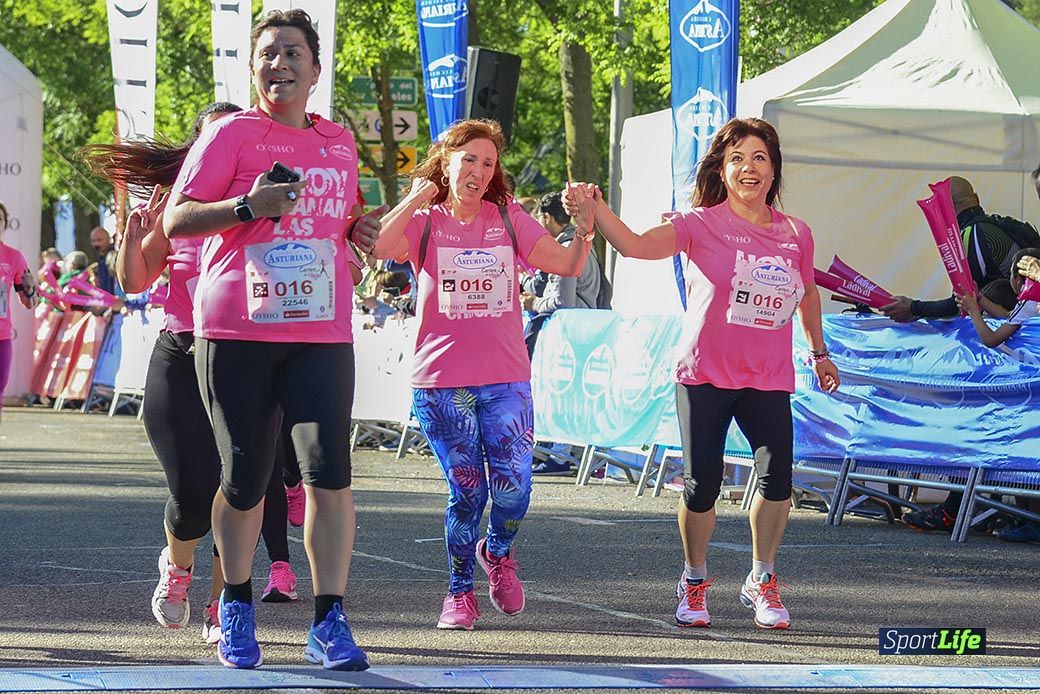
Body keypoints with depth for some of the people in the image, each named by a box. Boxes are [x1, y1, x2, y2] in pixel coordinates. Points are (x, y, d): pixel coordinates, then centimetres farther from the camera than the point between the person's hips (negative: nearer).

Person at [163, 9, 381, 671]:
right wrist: (248, 205, -19)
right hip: (237, 331, -3)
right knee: (244, 479, 4)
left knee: (330, 471, -10)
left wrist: (361, 229, 8)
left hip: (321, 333, 3)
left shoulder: (339, 142, 16)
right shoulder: (232, 134, 1)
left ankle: (329, 623, -6)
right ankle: (237, 605, 25)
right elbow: (176, 219, -4)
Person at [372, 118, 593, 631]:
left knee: (513, 488, -8)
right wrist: (414, 199, -15)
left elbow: (567, 266, 5)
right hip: (441, 383, -2)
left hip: (506, 381, 2)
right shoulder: (424, 223, 2)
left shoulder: (508, 219, 8)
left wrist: (586, 226, -10)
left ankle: (498, 553, 25)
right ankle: (460, 592, 17)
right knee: (466, 491, -2)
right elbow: (380, 247, -19)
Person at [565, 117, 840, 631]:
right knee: (701, 485, -1)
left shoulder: (795, 234, 7)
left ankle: (762, 581, 10)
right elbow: (635, 245, -21)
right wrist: (594, 211, -37)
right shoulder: (701, 224, -6)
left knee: (777, 477, -11)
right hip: (704, 375, -2)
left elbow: (807, 293, 26)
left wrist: (819, 352, 31)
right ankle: (694, 583, 22)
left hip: (769, 380, 2)